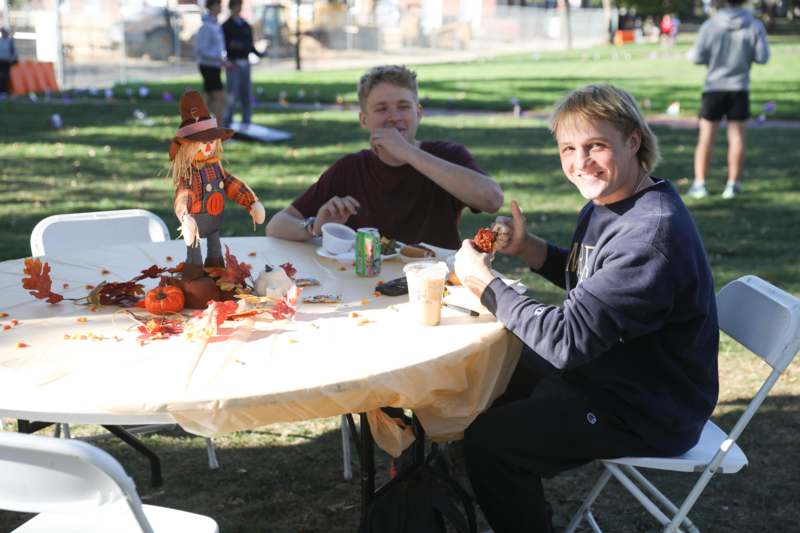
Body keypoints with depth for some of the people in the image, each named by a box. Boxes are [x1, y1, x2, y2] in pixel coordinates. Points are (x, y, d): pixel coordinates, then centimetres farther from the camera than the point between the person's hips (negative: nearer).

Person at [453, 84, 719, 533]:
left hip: (647, 413, -10)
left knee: (488, 441, -15)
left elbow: (567, 339, -30)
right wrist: (526, 247, -1)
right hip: (603, 370, 10)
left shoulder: (652, 234, -30)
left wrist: (484, 282, -20)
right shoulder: (607, 202, 1)